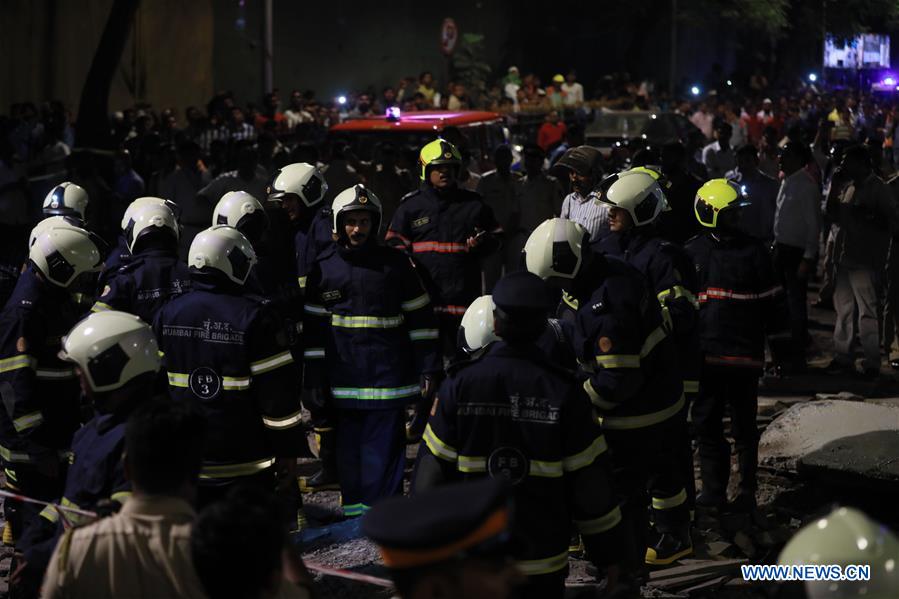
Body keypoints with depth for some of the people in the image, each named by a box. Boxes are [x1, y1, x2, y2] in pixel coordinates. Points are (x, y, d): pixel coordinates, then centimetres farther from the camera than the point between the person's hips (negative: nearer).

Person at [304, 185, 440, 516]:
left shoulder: (395, 263, 2)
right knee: (348, 441, 7)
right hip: (343, 374, 2)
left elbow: (420, 318, 5)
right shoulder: (324, 268, 5)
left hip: (387, 372, -2)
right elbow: (313, 326, 9)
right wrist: (315, 376, 6)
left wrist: (428, 368, 2)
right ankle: (354, 503, 18)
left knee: (385, 440, -2)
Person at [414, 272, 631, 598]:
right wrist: (608, 553, 6)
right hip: (543, 562, 0)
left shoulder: (459, 385, -10)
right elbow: (591, 484, -6)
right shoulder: (564, 391, -9)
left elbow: (431, 472, -6)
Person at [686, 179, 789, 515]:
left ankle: (747, 492, 15)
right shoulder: (691, 254, 5)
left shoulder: (754, 252, 0)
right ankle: (713, 491, 17)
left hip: (744, 355, -2)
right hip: (704, 355, 2)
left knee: (744, 428, 5)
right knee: (707, 426, 7)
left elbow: (773, 302, 4)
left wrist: (779, 347, 4)